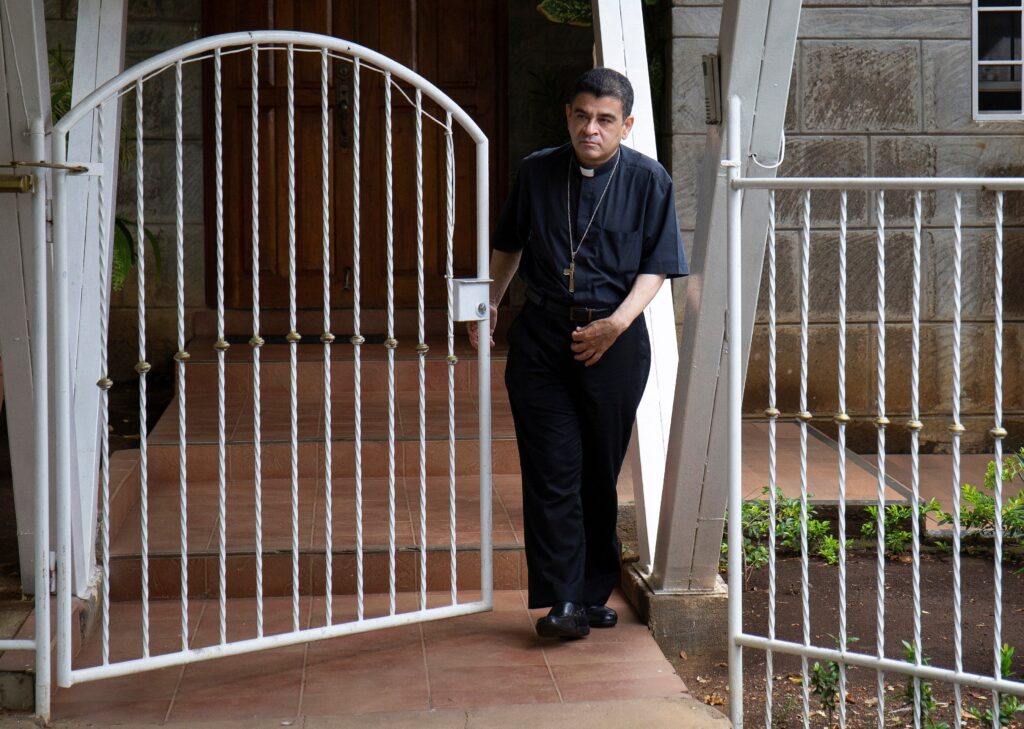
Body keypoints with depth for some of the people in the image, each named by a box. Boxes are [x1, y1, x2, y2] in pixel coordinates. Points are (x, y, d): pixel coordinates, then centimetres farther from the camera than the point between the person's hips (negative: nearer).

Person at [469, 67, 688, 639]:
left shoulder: (649, 180, -1)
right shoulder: (537, 172, 6)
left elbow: (656, 266, -1)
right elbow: (510, 245, 21)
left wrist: (619, 322, -15)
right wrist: (490, 302, 10)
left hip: (615, 340, -1)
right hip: (542, 335, 1)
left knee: (601, 472, 5)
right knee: (552, 470, -6)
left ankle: (594, 594, 18)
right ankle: (564, 600, -4)